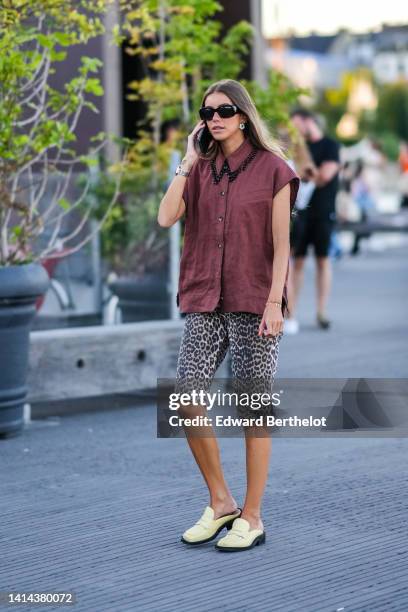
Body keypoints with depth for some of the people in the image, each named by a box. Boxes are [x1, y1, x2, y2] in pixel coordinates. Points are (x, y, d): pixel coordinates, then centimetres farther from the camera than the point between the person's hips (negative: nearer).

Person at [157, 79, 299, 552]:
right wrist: (188, 162, -2)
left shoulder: (272, 169, -1)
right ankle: (220, 503, 16)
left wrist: (274, 303, -13)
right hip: (205, 303, 5)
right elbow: (166, 217, -4)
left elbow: (280, 245, -5)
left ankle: (251, 518, 10)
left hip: (253, 304, -4)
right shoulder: (200, 170, 11)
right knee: (186, 403, -1)